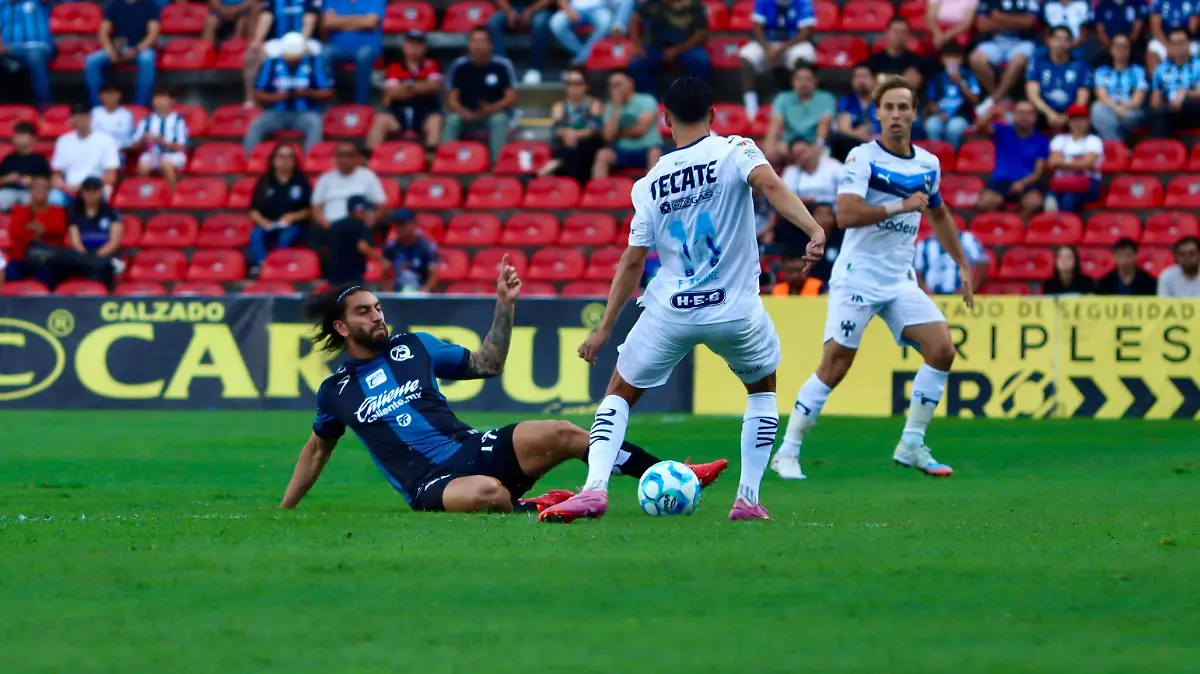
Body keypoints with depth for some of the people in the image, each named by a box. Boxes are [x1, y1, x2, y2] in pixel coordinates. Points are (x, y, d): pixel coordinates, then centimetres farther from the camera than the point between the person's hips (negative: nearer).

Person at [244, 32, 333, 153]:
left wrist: (309, 93, -19)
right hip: (276, 113, 1)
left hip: (305, 113, -1)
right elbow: (258, 95, 3)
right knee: (256, 126, -29)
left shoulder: (314, 63, 0)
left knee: (316, 124, -36)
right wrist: (276, 97, -17)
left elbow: (328, 93, 1)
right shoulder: (271, 63, 2)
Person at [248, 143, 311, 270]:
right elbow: (254, 211, 8)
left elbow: (310, 210, 5)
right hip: (267, 225, 1)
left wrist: (293, 217, -12)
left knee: (286, 237, -36)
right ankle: (261, 264, -51)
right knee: (255, 235, -32)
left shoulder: (302, 182, 8)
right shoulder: (264, 182, 12)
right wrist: (263, 222, -13)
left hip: (293, 225, -1)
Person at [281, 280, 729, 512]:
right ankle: (527, 510, -14)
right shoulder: (336, 391, 9)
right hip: (431, 487, -4)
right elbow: (317, 450, 25)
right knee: (490, 493, -43)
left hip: (474, 449, 4)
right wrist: (283, 511, 26)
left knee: (561, 434, -20)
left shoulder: (414, 347, 13)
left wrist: (505, 305, 7)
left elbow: (488, 364, 17)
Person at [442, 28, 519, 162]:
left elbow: (511, 98, -9)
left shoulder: (502, 66, -8)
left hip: (495, 114, -1)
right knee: (452, 120, -30)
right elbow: (451, 99, -3)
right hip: (468, 116, 1)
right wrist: (463, 112, -26)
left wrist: (493, 108, -29)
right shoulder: (459, 67, -4)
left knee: (499, 120, -35)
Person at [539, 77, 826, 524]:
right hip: (735, 311, -1)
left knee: (619, 394, 17)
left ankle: (594, 489, -6)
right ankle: (749, 499, 16)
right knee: (763, 387, 26)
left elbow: (632, 261, 7)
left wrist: (604, 328, 14)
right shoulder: (735, 152, -2)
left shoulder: (649, 184, 6)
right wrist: (814, 230, -33)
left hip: (669, 313, 1)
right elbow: (770, 186, -23)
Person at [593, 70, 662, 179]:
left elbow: (640, 129, -14)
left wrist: (620, 133, 0)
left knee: (655, 153, -36)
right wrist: (616, 107, -8)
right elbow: (608, 136, -7)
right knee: (603, 155, -24)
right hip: (624, 152, 3)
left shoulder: (646, 101, -3)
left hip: (646, 149, -3)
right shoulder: (611, 107, 8)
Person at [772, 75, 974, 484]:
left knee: (941, 349, -8)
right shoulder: (863, 158, -11)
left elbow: (939, 214, 27)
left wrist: (962, 265, 25)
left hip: (901, 281, 6)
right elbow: (846, 214, -25)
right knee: (835, 366, -10)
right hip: (858, 277, -6)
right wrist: (902, 205, -22)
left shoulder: (928, 164, 9)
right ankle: (787, 453, -1)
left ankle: (911, 447, 2)